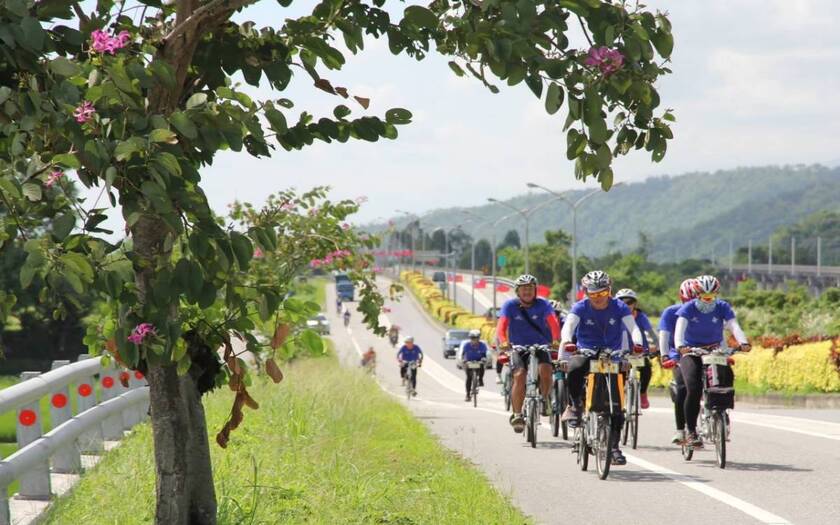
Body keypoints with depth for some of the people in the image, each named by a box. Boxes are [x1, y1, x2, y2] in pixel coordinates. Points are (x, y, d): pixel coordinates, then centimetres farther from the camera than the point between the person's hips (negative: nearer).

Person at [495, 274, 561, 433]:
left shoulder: (542, 304, -7)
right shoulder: (510, 305, -7)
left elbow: (553, 322, -21)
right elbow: (502, 325, -19)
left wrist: (556, 340, -41)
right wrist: (503, 342, -39)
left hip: (540, 347, 0)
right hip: (518, 348, 0)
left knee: (546, 370, -27)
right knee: (519, 376, -23)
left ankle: (544, 399, 1)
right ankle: (517, 415, -16)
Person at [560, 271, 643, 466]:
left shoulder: (619, 307, -8)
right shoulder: (581, 307, -10)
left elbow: (633, 327, -21)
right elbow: (568, 325, -26)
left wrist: (637, 344, -43)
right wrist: (567, 342, -48)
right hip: (586, 354, -1)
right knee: (574, 370, -35)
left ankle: (614, 446, 2)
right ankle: (576, 405, -9)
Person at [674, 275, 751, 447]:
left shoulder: (722, 308, -9)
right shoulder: (688, 308, -13)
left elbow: (734, 326, -23)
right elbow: (680, 328, -28)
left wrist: (743, 342, -43)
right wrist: (680, 346, -49)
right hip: (691, 353, -2)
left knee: (727, 377, -24)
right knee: (694, 389, -21)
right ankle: (691, 431, -12)